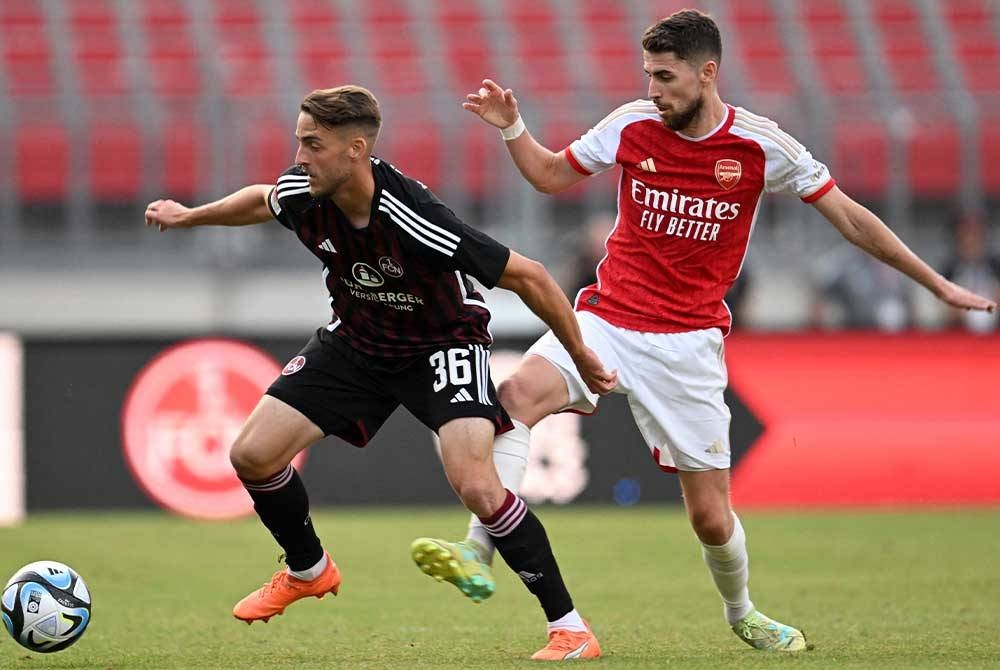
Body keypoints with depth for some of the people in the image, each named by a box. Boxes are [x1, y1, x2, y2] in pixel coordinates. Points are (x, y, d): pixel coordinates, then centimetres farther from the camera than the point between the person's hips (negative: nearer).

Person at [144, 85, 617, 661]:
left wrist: (583, 360, -20)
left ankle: (570, 627, -12)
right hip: (356, 341, 6)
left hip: (443, 343, -6)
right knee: (252, 455, 0)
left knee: (477, 487, -26)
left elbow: (528, 276, -27)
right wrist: (189, 216, 24)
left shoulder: (415, 220, -36)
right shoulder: (303, 196, -18)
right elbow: (260, 201, 10)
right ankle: (308, 571, 29)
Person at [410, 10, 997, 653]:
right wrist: (512, 128, -3)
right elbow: (551, 175, 15)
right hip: (607, 318, 1)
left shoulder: (762, 146, -7)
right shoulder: (632, 125, -2)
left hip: (688, 343, -1)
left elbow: (850, 217, 3)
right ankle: (477, 554, -29)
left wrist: (936, 283, 5)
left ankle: (742, 613, 31)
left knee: (711, 515, 1)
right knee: (518, 394, -28)